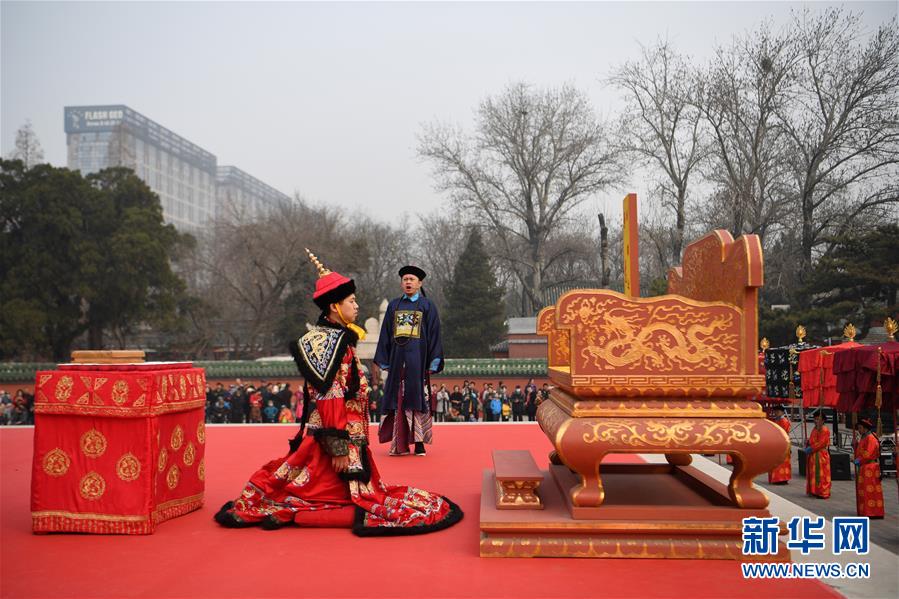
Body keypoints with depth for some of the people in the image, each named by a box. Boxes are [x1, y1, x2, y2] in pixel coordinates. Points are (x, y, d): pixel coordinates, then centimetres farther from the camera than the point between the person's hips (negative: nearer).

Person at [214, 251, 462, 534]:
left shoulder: (323, 337, 12)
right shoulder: (336, 343, -18)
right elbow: (331, 399, -23)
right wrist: (339, 447, -22)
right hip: (339, 433, -10)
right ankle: (296, 515, -4)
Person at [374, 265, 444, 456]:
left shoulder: (427, 306, 4)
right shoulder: (393, 306, 12)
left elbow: (434, 335, 1)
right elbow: (385, 334, 13)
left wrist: (433, 362, -5)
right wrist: (384, 360, 7)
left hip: (418, 359, -3)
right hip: (397, 358, 3)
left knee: (418, 400, -2)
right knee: (398, 400, 3)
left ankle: (419, 442, 4)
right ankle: (399, 444, 8)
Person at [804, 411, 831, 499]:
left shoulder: (825, 430, -12)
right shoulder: (814, 429, 14)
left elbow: (821, 443, -18)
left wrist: (811, 448, -17)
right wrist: (807, 445, 1)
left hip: (821, 455, -9)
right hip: (813, 455, 9)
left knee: (821, 474, -4)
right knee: (813, 474, 12)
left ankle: (823, 493, 2)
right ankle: (814, 491, 19)